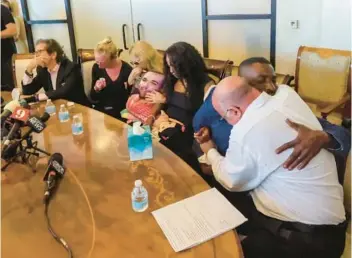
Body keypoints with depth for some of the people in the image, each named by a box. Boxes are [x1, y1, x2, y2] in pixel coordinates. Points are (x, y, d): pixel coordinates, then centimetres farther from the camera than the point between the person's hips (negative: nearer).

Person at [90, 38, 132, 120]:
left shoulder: (127, 70, -11)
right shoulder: (96, 68, -3)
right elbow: (93, 98, 6)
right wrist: (96, 89, -14)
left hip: (120, 114, -3)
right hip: (100, 111, 3)